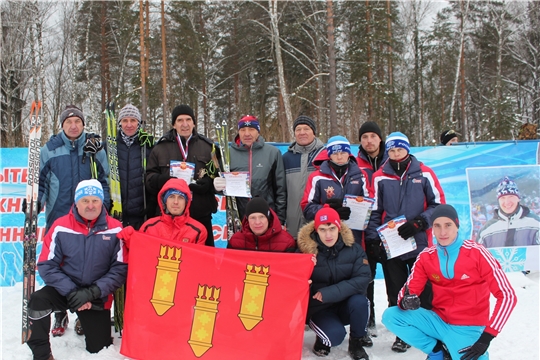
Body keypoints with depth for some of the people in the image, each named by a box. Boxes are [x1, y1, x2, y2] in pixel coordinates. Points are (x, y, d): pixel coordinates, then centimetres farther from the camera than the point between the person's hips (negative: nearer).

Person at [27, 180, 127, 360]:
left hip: (98, 297, 1)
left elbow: (120, 268, -10)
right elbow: (47, 265, -10)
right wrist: (72, 292, -20)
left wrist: (93, 292, -21)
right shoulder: (61, 227, -10)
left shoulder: (114, 229, -11)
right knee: (38, 301, -31)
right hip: (65, 290, 0)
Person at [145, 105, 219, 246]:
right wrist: (164, 180, -16)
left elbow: (218, 175, 11)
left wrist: (208, 183, -11)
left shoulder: (208, 146, 10)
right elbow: (150, 179, 6)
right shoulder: (160, 147, 8)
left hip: (201, 214, 1)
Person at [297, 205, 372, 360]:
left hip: (347, 305, 2)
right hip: (320, 309, -2)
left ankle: (356, 343, -2)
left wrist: (329, 293, -27)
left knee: (359, 301, -30)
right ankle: (323, 339, 9)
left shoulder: (353, 248, -9)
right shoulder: (305, 249, -13)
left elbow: (363, 279, -19)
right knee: (335, 335, -29)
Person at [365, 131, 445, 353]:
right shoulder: (380, 177, 5)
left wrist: (419, 222, -12)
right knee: (396, 293, 8)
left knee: (423, 292, 1)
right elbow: (374, 211, 8)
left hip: (419, 244, -1)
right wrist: (372, 238, -1)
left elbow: (438, 204, 2)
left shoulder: (423, 174, 2)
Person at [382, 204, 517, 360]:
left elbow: (507, 295, -13)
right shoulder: (426, 257, -1)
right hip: (439, 321, 4)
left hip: (469, 328, -4)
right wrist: (406, 301, -27)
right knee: (390, 316, -14)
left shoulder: (477, 253, -13)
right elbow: (409, 290, 0)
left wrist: (486, 337, -18)